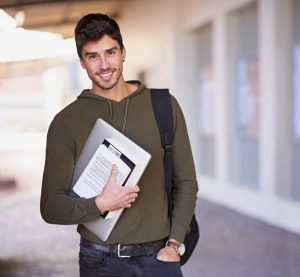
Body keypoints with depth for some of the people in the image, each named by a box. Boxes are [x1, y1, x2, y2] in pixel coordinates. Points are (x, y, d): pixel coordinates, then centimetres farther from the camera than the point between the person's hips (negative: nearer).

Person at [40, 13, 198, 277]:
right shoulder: (66, 122, -4)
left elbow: (186, 182, 5)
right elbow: (51, 207, -3)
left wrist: (175, 244, -3)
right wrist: (100, 204, -20)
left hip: (158, 255, 1)